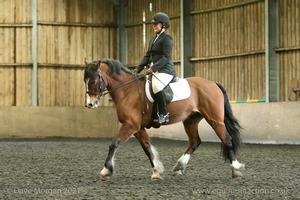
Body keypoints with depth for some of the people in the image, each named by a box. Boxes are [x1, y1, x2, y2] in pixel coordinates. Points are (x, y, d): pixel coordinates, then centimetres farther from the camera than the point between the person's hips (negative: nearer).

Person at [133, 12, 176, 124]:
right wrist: (138, 68, 7)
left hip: (165, 70, -10)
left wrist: (153, 68, -25)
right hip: (154, 70, 10)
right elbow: (147, 56, 20)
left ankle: (163, 114, -29)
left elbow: (166, 57, -16)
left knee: (156, 86, -36)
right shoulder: (153, 39, 21)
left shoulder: (167, 38, -7)